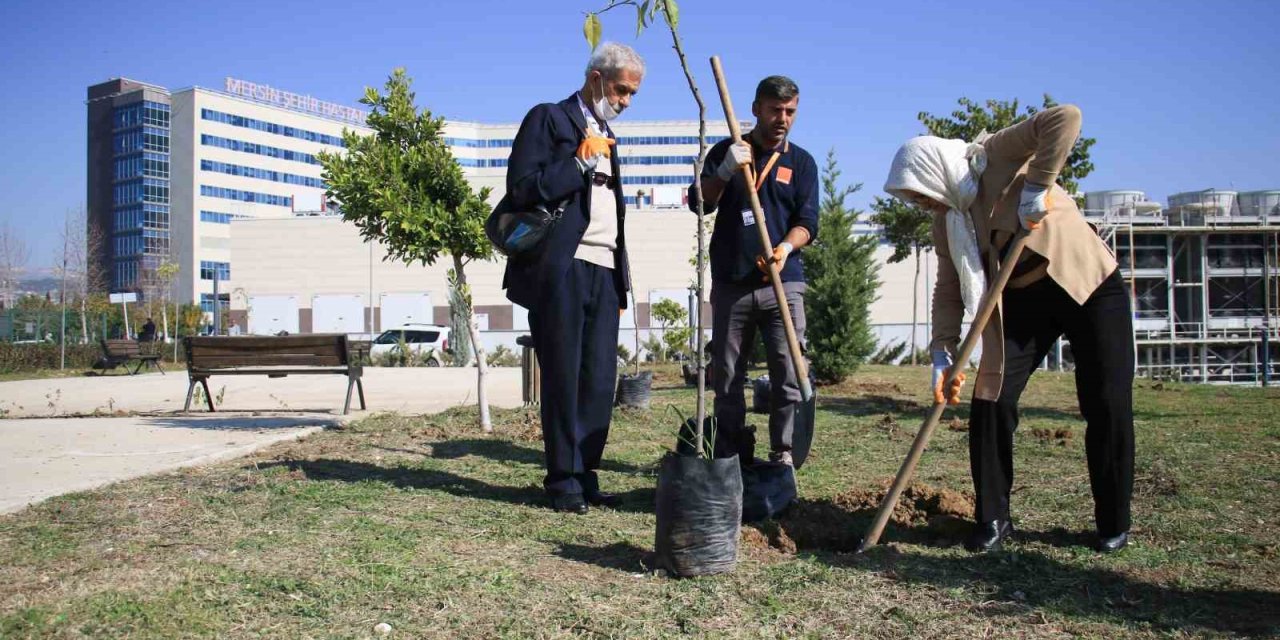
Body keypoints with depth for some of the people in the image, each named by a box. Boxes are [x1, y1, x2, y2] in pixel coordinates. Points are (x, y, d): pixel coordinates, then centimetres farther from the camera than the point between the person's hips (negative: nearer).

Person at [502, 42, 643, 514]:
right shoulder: (548, 119, 2)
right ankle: (564, 481, 7)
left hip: (604, 272, 7)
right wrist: (581, 161, -10)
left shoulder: (607, 138, 25)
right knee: (563, 380, -2)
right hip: (561, 269, -7)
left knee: (599, 382, 2)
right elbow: (522, 190, -10)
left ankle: (585, 475, 10)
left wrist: (623, 275, 20)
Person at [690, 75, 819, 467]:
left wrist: (786, 247, -20)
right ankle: (735, 456, 14)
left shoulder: (801, 162, 11)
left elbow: (807, 221, 2)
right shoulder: (727, 152, 9)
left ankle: (782, 454, 5)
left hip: (783, 284, 0)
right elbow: (700, 204, 0)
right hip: (730, 283, 0)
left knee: (788, 375, -6)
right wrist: (725, 171, -18)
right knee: (726, 378, 4)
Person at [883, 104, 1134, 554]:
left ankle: (1113, 523, 13)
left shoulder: (1000, 155, -15)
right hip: (1022, 301, 5)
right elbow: (950, 291, 0)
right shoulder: (946, 222, 1)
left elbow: (1065, 118, -29)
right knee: (990, 400, -5)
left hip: (1089, 286, -5)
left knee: (1107, 406, -3)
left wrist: (1037, 186, -32)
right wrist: (943, 354, -9)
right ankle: (993, 519, 7)